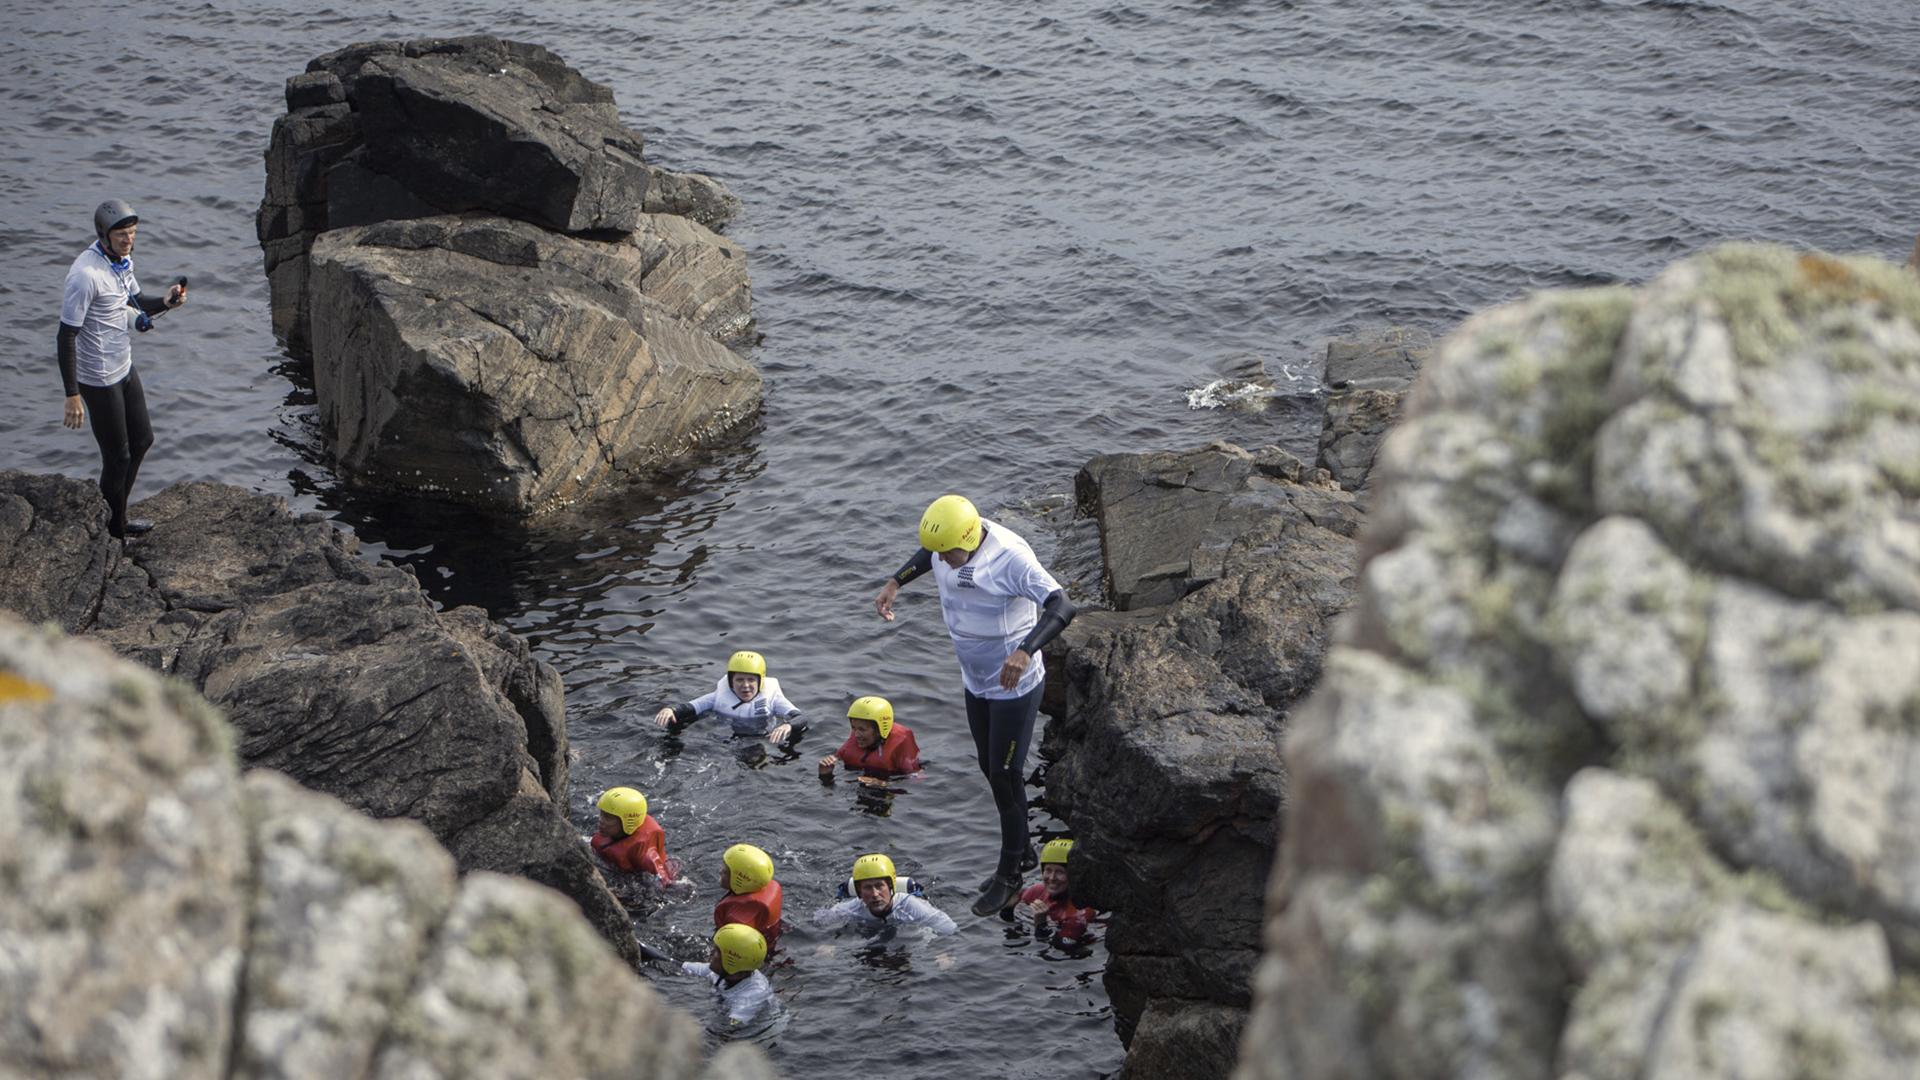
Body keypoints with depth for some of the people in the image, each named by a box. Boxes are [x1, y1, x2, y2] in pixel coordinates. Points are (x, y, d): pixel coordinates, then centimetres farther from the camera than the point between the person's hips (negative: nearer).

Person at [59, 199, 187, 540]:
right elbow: (66, 336, -25)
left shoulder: (122, 258, 1)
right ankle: (111, 531, 20)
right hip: (99, 379, -10)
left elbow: (135, 302, 17)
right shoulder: (86, 274, -27)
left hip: (124, 368, 10)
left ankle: (118, 519, 37)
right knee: (117, 458, 2)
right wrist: (73, 396, -27)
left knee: (142, 439, 21)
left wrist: (165, 302, -7)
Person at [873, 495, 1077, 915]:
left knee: (1004, 775, 0)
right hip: (975, 680, 8)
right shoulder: (947, 540, -10)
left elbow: (1061, 607, -40)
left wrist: (1025, 650, -55)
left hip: (1014, 684, -8)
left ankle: (1009, 873, 18)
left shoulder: (1011, 558, -32)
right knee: (990, 769, 18)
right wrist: (895, 582, 3)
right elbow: (929, 555, 17)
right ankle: (1023, 852, 37)